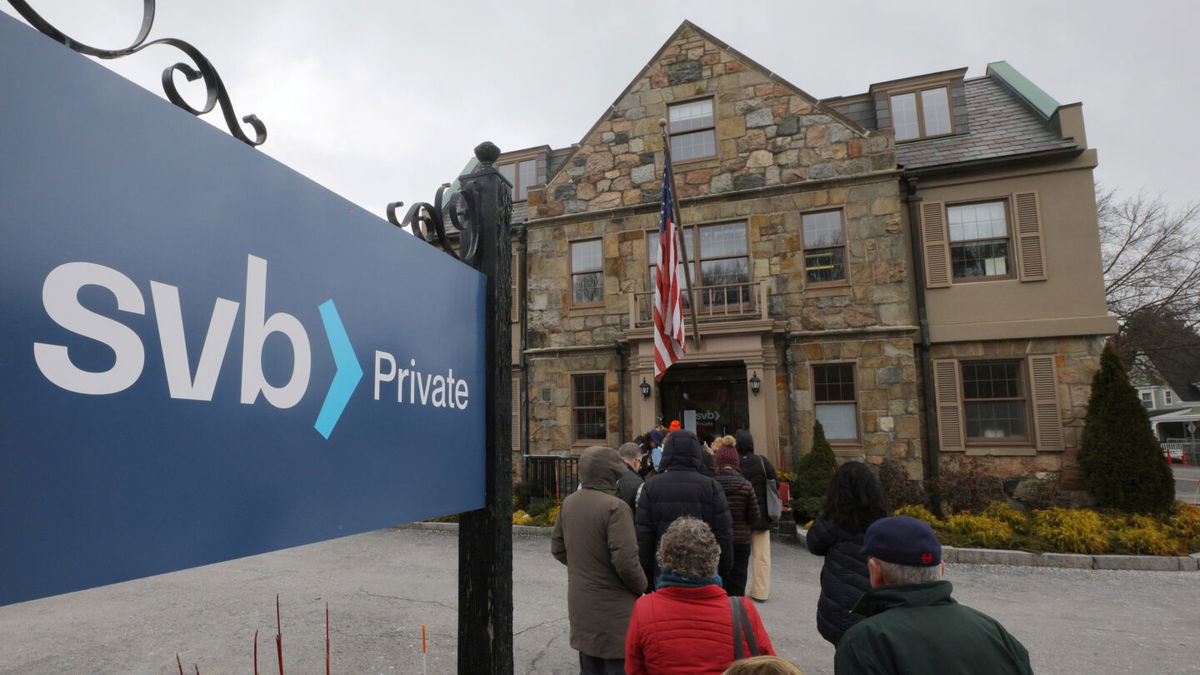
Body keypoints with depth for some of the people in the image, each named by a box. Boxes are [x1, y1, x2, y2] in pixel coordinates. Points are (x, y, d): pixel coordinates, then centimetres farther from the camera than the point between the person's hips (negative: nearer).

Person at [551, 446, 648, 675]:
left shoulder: (569, 503, 1)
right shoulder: (615, 507, -21)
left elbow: (557, 548, 10)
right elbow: (625, 560, -22)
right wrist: (641, 587, -5)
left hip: (579, 603, 7)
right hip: (612, 605, -7)